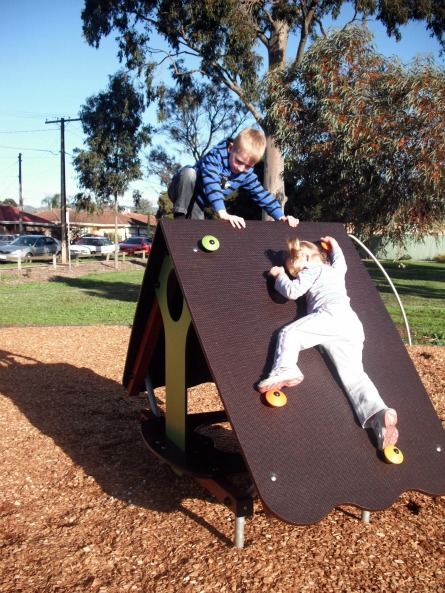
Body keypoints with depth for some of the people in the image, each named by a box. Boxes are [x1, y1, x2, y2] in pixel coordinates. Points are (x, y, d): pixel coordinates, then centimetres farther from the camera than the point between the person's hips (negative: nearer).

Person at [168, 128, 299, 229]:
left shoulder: (246, 173, -7)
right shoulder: (215, 156, -28)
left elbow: (262, 195, -4)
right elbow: (211, 184, -42)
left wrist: (280, 216, -17)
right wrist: (223, 214, -54)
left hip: (196, 205, 6)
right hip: (182, 192, -6)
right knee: (189, 172, -36)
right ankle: (180, 218, -31)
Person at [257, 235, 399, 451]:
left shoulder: (312, 268, 15)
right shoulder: (336, 269, 37)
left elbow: (292, 291, 4)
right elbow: (340, 260, 62)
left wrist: (280, 275, 21)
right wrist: (334, 245, 74)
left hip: (332, 314, -7)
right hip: (352, 325, 7)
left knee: (289, 332, -8)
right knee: (354, 376, -6)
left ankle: (285, 369, -33)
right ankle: (379, 413, -27)